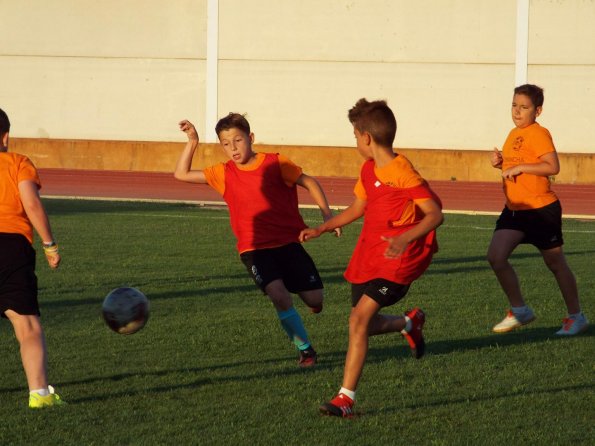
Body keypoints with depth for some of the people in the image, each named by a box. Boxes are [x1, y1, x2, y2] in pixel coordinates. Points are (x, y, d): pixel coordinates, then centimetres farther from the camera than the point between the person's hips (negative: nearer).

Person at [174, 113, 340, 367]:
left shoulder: (275, 164, -5)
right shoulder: (224, 174, 1)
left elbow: (309, 183, 4)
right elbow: (181, 174, 3)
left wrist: (326, 214, -5)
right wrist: (192, 143, -5)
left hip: (288, 242, 0)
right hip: (254, 248, 0)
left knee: (315, 300, -1)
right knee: (279, 295, -24)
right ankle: (305, 349, -6)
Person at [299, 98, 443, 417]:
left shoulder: (402, 172, -18)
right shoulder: (368, 170, 9)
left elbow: (435, 214, -20)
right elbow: (357, 208, 25)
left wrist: (406, 238, -35)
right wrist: (321, 229, 19)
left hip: (397, 260, -9)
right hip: (368, 256, 9)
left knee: (359, 318, -20)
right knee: (362, 323, 12)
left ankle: (346, 398, -18)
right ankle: (410, 324, 43)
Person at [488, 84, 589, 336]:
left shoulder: (538, 134, -15)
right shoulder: (514, 134, 11)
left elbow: (552, 167, -25)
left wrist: (519, 167, -26)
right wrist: (501, 162, 5)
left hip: (541, 210, -8)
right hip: (514, 210, 8)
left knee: (555, 263, 4)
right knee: (495, 257, -6)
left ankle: (576, 317, 19)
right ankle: (519, 311, 7)